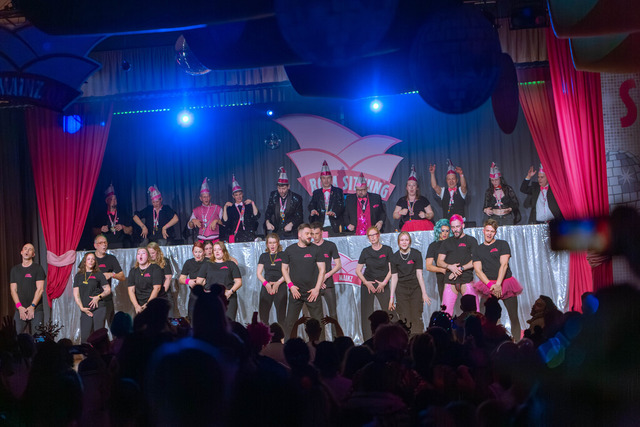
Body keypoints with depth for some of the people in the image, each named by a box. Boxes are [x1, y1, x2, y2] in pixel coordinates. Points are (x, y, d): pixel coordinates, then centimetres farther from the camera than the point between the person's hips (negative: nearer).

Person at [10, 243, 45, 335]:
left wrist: (32, 306, -12)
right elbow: (13, 290, 9)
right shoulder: (15, 269, 14)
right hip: (20, 310, 3)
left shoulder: (38, 268, 5)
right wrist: (19, 307, -6)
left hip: (36, 310, -3)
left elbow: (40, 289, -3)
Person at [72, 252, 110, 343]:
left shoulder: (98, 275, 8)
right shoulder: (78, 276, 13)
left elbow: (108, 290, 7)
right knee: (84, 337, -5)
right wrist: (82, 307, -2)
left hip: (99, 308, -2)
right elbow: (76, 294, 10)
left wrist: (98, 297, -10)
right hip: (85, 310, 2)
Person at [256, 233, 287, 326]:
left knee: (281, 316, -7)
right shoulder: (263, 256, 14)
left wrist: (278, 283, -13)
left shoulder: (283, 255, 7)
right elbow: (258, 273, 10)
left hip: (280, 286, -3)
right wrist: (266, 283, -7)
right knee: (263, 314, -4)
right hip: (266, 287, 3)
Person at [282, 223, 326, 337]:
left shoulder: (315, 249, 3)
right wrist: (291, 285, -3)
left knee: (318, 321, 0)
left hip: (312, 293, 0)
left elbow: (322, 269, 3)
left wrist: (317, 288, -6)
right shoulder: (289, 250, 5)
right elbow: (284, 269, 10)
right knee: (290, 321, -1)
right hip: (296, 292, 1)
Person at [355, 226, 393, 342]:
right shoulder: (365, 251, 7)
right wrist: (366, 282, -5)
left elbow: (391, 269, 1)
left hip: (382, 285, -2)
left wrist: (384, 283, -9)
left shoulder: (387, 250, 2)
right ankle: (368, 340, 1)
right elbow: (358, 270, 8)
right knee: (366, 313, -2)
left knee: (389, 311, -9)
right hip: (367, 285, 2)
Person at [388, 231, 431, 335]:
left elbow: (419, 274, -1)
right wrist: (391, 298, 3)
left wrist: (424, 293, -5)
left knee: (416, 318, -7)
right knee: (404, 319, -4)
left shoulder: (416, 254, 0)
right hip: (401, 289, 1)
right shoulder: (394, 257, 4)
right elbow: (394, 277, 5)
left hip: (415, 288, -1)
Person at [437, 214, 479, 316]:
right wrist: (450, 266, -6)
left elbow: (475, 261, 1)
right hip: (450, 281, 2)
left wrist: (461, 268, -10)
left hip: (467, 280, -2)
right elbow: (439, 262, 14)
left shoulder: (471, 241, 10)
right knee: (446, 312, -7)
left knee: (474, 311, -11)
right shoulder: (447, 242, 19)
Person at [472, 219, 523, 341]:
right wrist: (490, 285, -11)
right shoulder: (478, 249, 15)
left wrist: (498, 284, -15)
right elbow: (478, 270, 5)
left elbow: (504, 265, -3)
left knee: (514, 318, -5)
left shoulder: (502, 244, 8)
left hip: (505, 282, -1)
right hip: (488, 288, 1)